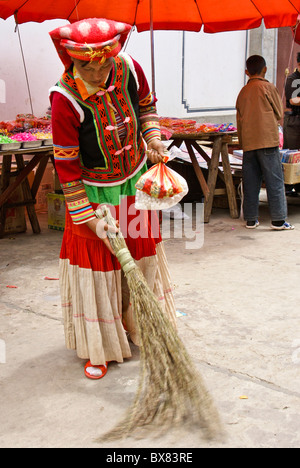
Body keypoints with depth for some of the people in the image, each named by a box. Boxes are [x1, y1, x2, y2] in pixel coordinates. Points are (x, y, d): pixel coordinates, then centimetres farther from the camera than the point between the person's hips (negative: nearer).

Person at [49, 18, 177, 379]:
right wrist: (90, 219, -21)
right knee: (96, 263, 1)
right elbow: (65, 165, -21)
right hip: (93, 190, -5)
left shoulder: (129, 69, -15)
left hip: (135, 180, 5)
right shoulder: (65, 98, -27)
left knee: (142, 252, 17)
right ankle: (98, 348, 17)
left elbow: (146, 105, 9)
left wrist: (153, 140, -7)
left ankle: (142, 327, 39)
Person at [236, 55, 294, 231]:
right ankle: (278, 219, 0)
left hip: (248, 142, 5)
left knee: (250, 181, 8)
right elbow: (279, 113, 3)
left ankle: (251, 219, 12)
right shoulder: (268, 87, -3)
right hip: (267, 140, -5)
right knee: (275, 180, -1)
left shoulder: (243, 92, 11)